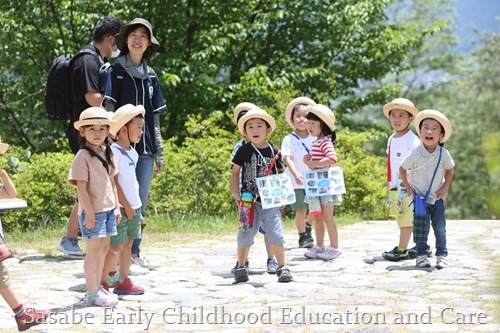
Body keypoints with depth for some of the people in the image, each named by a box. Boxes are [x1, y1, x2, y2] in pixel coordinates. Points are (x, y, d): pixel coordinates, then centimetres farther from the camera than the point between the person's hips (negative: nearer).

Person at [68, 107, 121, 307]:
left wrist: (117, 207, 14)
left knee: (103, 249, 14)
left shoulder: (107, 153, 10)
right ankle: (92, 294, 0)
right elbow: (81, 187, -16)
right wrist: (89, 213, -18)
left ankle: (97, 288, 25)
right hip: (93, 211, -8)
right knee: (94, 251, -4)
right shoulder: (83, 156, -13)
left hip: (108, 209, 8)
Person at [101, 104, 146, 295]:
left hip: (133, 206, 8)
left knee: (128, 244, 11)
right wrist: (126, 206, -15)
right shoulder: (114, 152, -14)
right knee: (115, 247, -6)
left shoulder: (132, 153, 12)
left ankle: (123, 281, 18)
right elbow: (113, 182, -16)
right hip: (120, 208, -8)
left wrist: (135, 206, 16)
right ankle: (101, 283, 1)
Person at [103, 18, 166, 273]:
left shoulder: (150, 76, 14)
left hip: (145, 147, 5)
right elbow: (108, 111, -5)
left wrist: (159, 153, 15)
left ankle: (135, 253, 17)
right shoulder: (116, 72, 0)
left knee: (140, 204, 9)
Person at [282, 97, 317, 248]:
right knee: (301, 210, 0)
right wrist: (296, 175, -24)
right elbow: (288, 159, -10)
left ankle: (308, 226, 35)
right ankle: (303, 237, 14)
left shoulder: (314, 138, 5)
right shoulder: (289, 139, -3)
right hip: (297, 182, -3)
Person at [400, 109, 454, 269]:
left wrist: (445, 188, -2)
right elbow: (402, 169, -3)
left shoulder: (444, 154, -11)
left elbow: (449, 171, 6)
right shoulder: (416, 154, -18)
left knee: (440, 227, 3)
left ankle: (442, 255, 14)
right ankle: (421, 255, 11)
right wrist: (408, 188, -2)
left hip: (437, 197, 2)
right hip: (419, 197, -2)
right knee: (421, 228, -1)